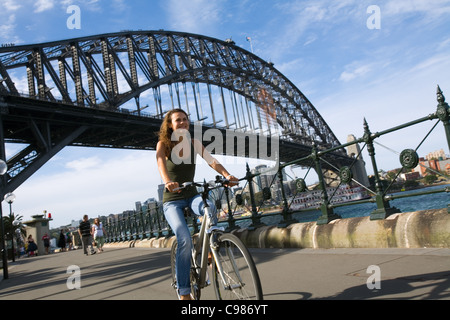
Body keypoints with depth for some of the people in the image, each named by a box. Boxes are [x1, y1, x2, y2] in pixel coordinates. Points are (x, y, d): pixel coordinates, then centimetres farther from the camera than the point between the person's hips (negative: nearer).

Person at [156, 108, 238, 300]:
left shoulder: (194, 143, 2)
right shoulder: (163, 144, -6)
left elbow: (212, 161, -12)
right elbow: (161, 164, -27)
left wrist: (226, 175, -33)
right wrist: (167, 182, -49)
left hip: (192, 195, 3)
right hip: (172, 200, -3)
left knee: (209, 208, -33)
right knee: (185, 240, -22)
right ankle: (183, 292, -8)